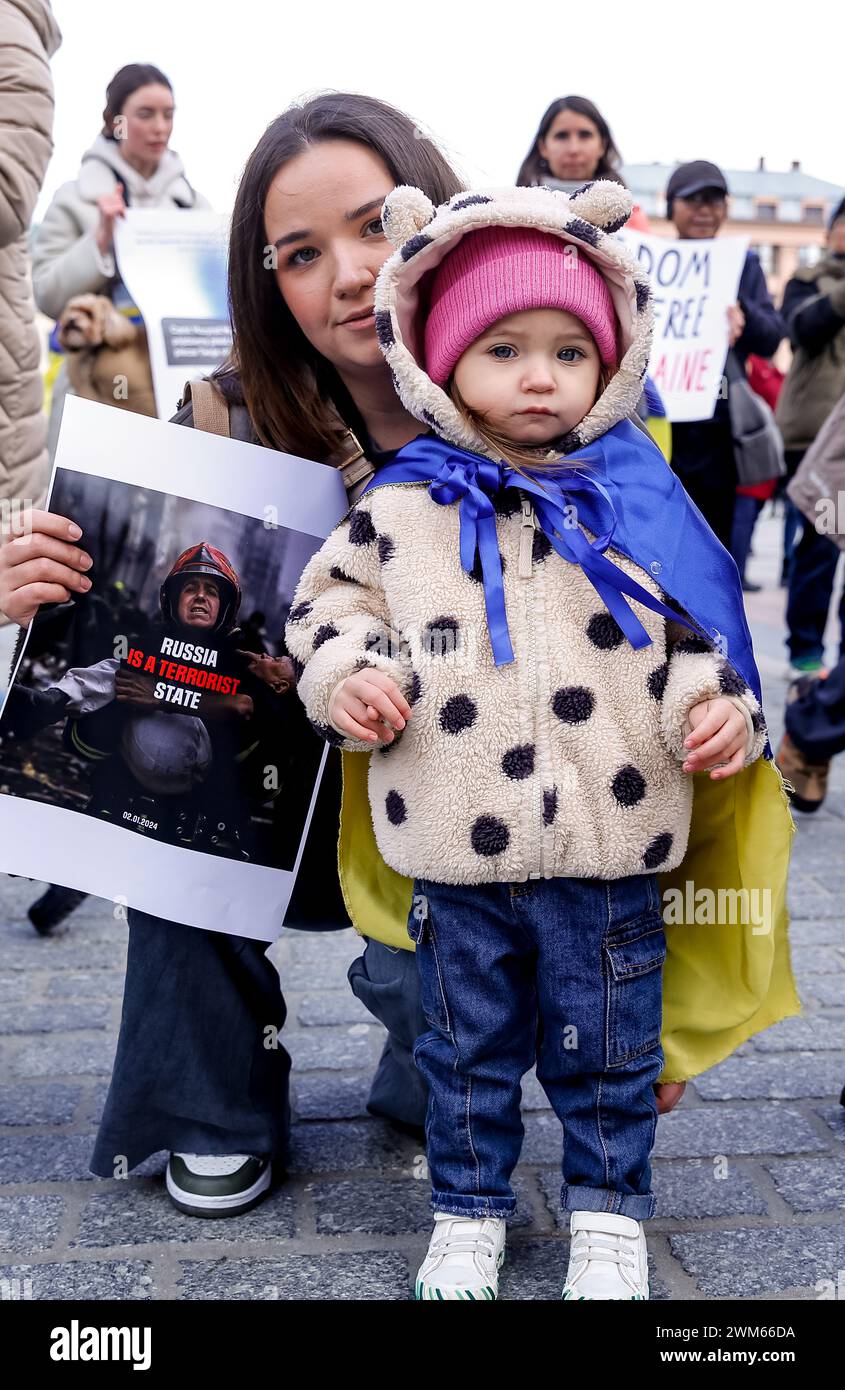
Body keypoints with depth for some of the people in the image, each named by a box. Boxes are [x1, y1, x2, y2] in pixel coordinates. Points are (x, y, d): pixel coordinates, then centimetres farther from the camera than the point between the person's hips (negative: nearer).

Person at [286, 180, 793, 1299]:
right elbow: (332, 598, 10)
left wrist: (715, 704, -11)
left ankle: (609, 1214, 37)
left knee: (607, 1050, 15)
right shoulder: (401, 506, 0)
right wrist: (347, 673, -9)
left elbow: (692, 625, 6)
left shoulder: (636, 495, 0)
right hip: (456, 855, 0)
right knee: (468, 1050, 16)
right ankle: (467, 1212, 37)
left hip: (610, 850, 0)